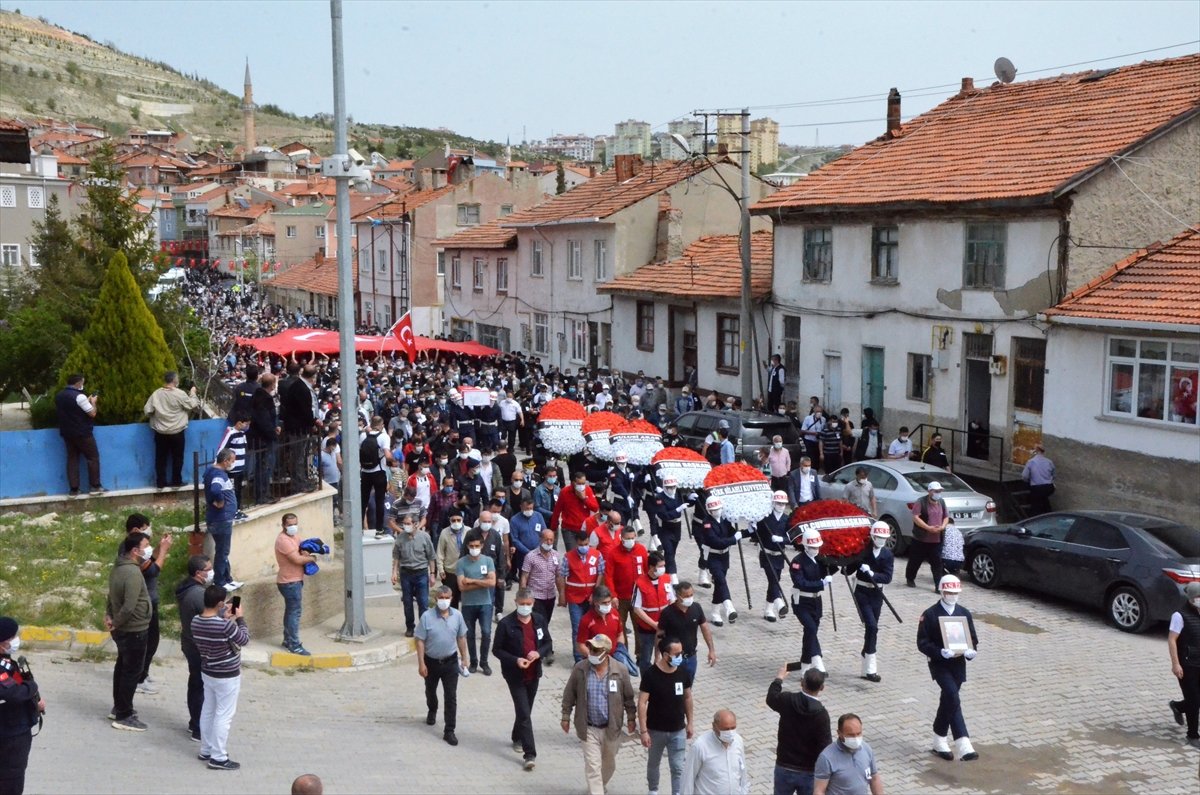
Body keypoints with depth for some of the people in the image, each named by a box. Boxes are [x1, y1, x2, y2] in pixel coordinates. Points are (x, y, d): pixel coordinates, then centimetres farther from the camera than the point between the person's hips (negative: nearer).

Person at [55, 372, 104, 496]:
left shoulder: (59, 396, 8)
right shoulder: (79, 396, -17)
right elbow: (92, 413, -15)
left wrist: (86, 401, 19)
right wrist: (93, 402, 3)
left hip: (67, 433, 7)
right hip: (82, 433, -7)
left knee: (72, 459, 8)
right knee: (93, 457, 4)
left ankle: (73, 489, 3)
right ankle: (95, 486, 4)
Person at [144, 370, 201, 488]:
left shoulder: (156, 393, -5)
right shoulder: (180, 394, -13)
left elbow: (147, 411, -2)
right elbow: (193, 406, -3)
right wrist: (192, 394, 13)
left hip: (160, 432, 3)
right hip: (176, 432, -3)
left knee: (161, 457, 10)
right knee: (177, 457, 10)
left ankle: (161, 482, 12)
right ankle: (176, 481, 15)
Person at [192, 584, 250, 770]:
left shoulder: (196, 621, -6)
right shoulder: (225, 625, -29)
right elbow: (244, 639, -13)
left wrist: (225, 618, 10)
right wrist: (239, 618, -3)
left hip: (207, 673, 8)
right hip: (227, 676, -7)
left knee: (208, 711, 19)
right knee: (223, 716, 2)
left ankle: (206, 751, 31)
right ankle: (218, 758, 8)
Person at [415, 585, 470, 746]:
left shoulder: (457, 615, -7)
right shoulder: (427, 616, -16)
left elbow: (461, 638, 5)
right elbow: (420, 641, -11)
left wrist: (464, 659, 7)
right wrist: (421, 663, -14)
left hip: (450, 662, 0)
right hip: (431, 662, 0)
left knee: (451, 697, -4)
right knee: (430, 691, 22)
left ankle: (449, 731, 2)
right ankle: (432, 712, 53)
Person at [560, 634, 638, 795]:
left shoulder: (620, 671, -11)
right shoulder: (580, 669, -11)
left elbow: (629, 697, 1)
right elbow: (569, 695, -1)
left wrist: (631, 718, 5)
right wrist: (566, 716, 2)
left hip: (611, 728, 2)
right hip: (588, 728, -2)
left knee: (609, 764, 21)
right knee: (593, 766, -3)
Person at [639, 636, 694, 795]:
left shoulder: (683, 672, -10)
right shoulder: (650, 674, -21)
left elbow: (687, 698, 4)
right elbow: (642, 703, -18)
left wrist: (689, 723, 9)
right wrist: (644, 731, -19)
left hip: (678, 731, 1)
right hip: (656, 730, -1)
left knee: (678, 767, 3)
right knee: (654, 763, 21)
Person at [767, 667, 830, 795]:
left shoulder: (787, 701, -12)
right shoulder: (821, 714, -20)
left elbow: (771, 698, 13)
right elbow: (825, 747, -19)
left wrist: (779, 678, 30)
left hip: (784, 768, 2)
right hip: (809, 772, -2)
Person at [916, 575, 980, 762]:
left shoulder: (964, 613, 7)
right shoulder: (930, 615, -8)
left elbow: (973, 639, 10)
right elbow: (922, 643, -10)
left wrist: (970, 651, -13)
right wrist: (942, 653, -23)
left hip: (958, 664, 5)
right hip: (939, 664, -5)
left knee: (948, 700, 13)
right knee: (952, 697, -21)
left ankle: (939, 741, 29)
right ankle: (963, 745, -17)